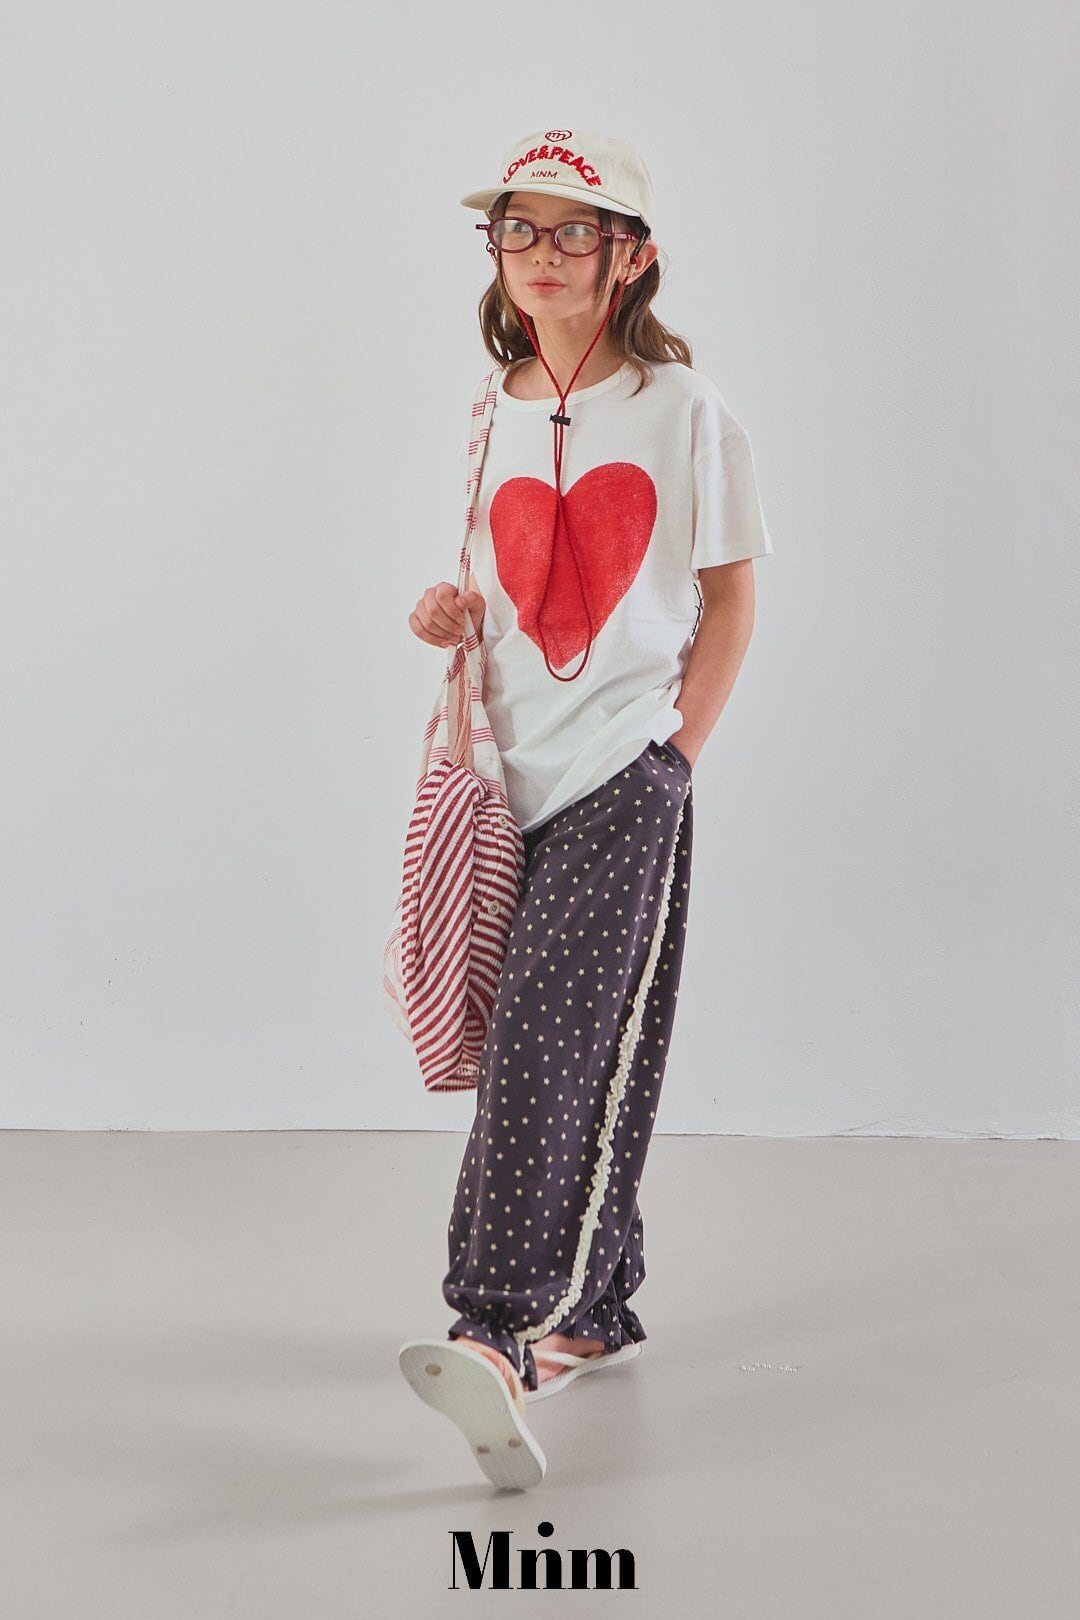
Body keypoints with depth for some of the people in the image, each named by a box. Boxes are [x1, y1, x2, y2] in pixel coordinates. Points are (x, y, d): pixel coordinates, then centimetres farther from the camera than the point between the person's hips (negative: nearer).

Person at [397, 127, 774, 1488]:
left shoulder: (682, 411, -1)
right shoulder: (495, 419, 14)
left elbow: (730, 597, 1)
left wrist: (674, 753, -7)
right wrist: (450, 611, 0)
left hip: (630, 772, -6)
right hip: (517, 776, 6)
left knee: (555, 1039, -18)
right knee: (535, 1043, 9)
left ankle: (506, 1333, -23)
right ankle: (594, 1307, 22)